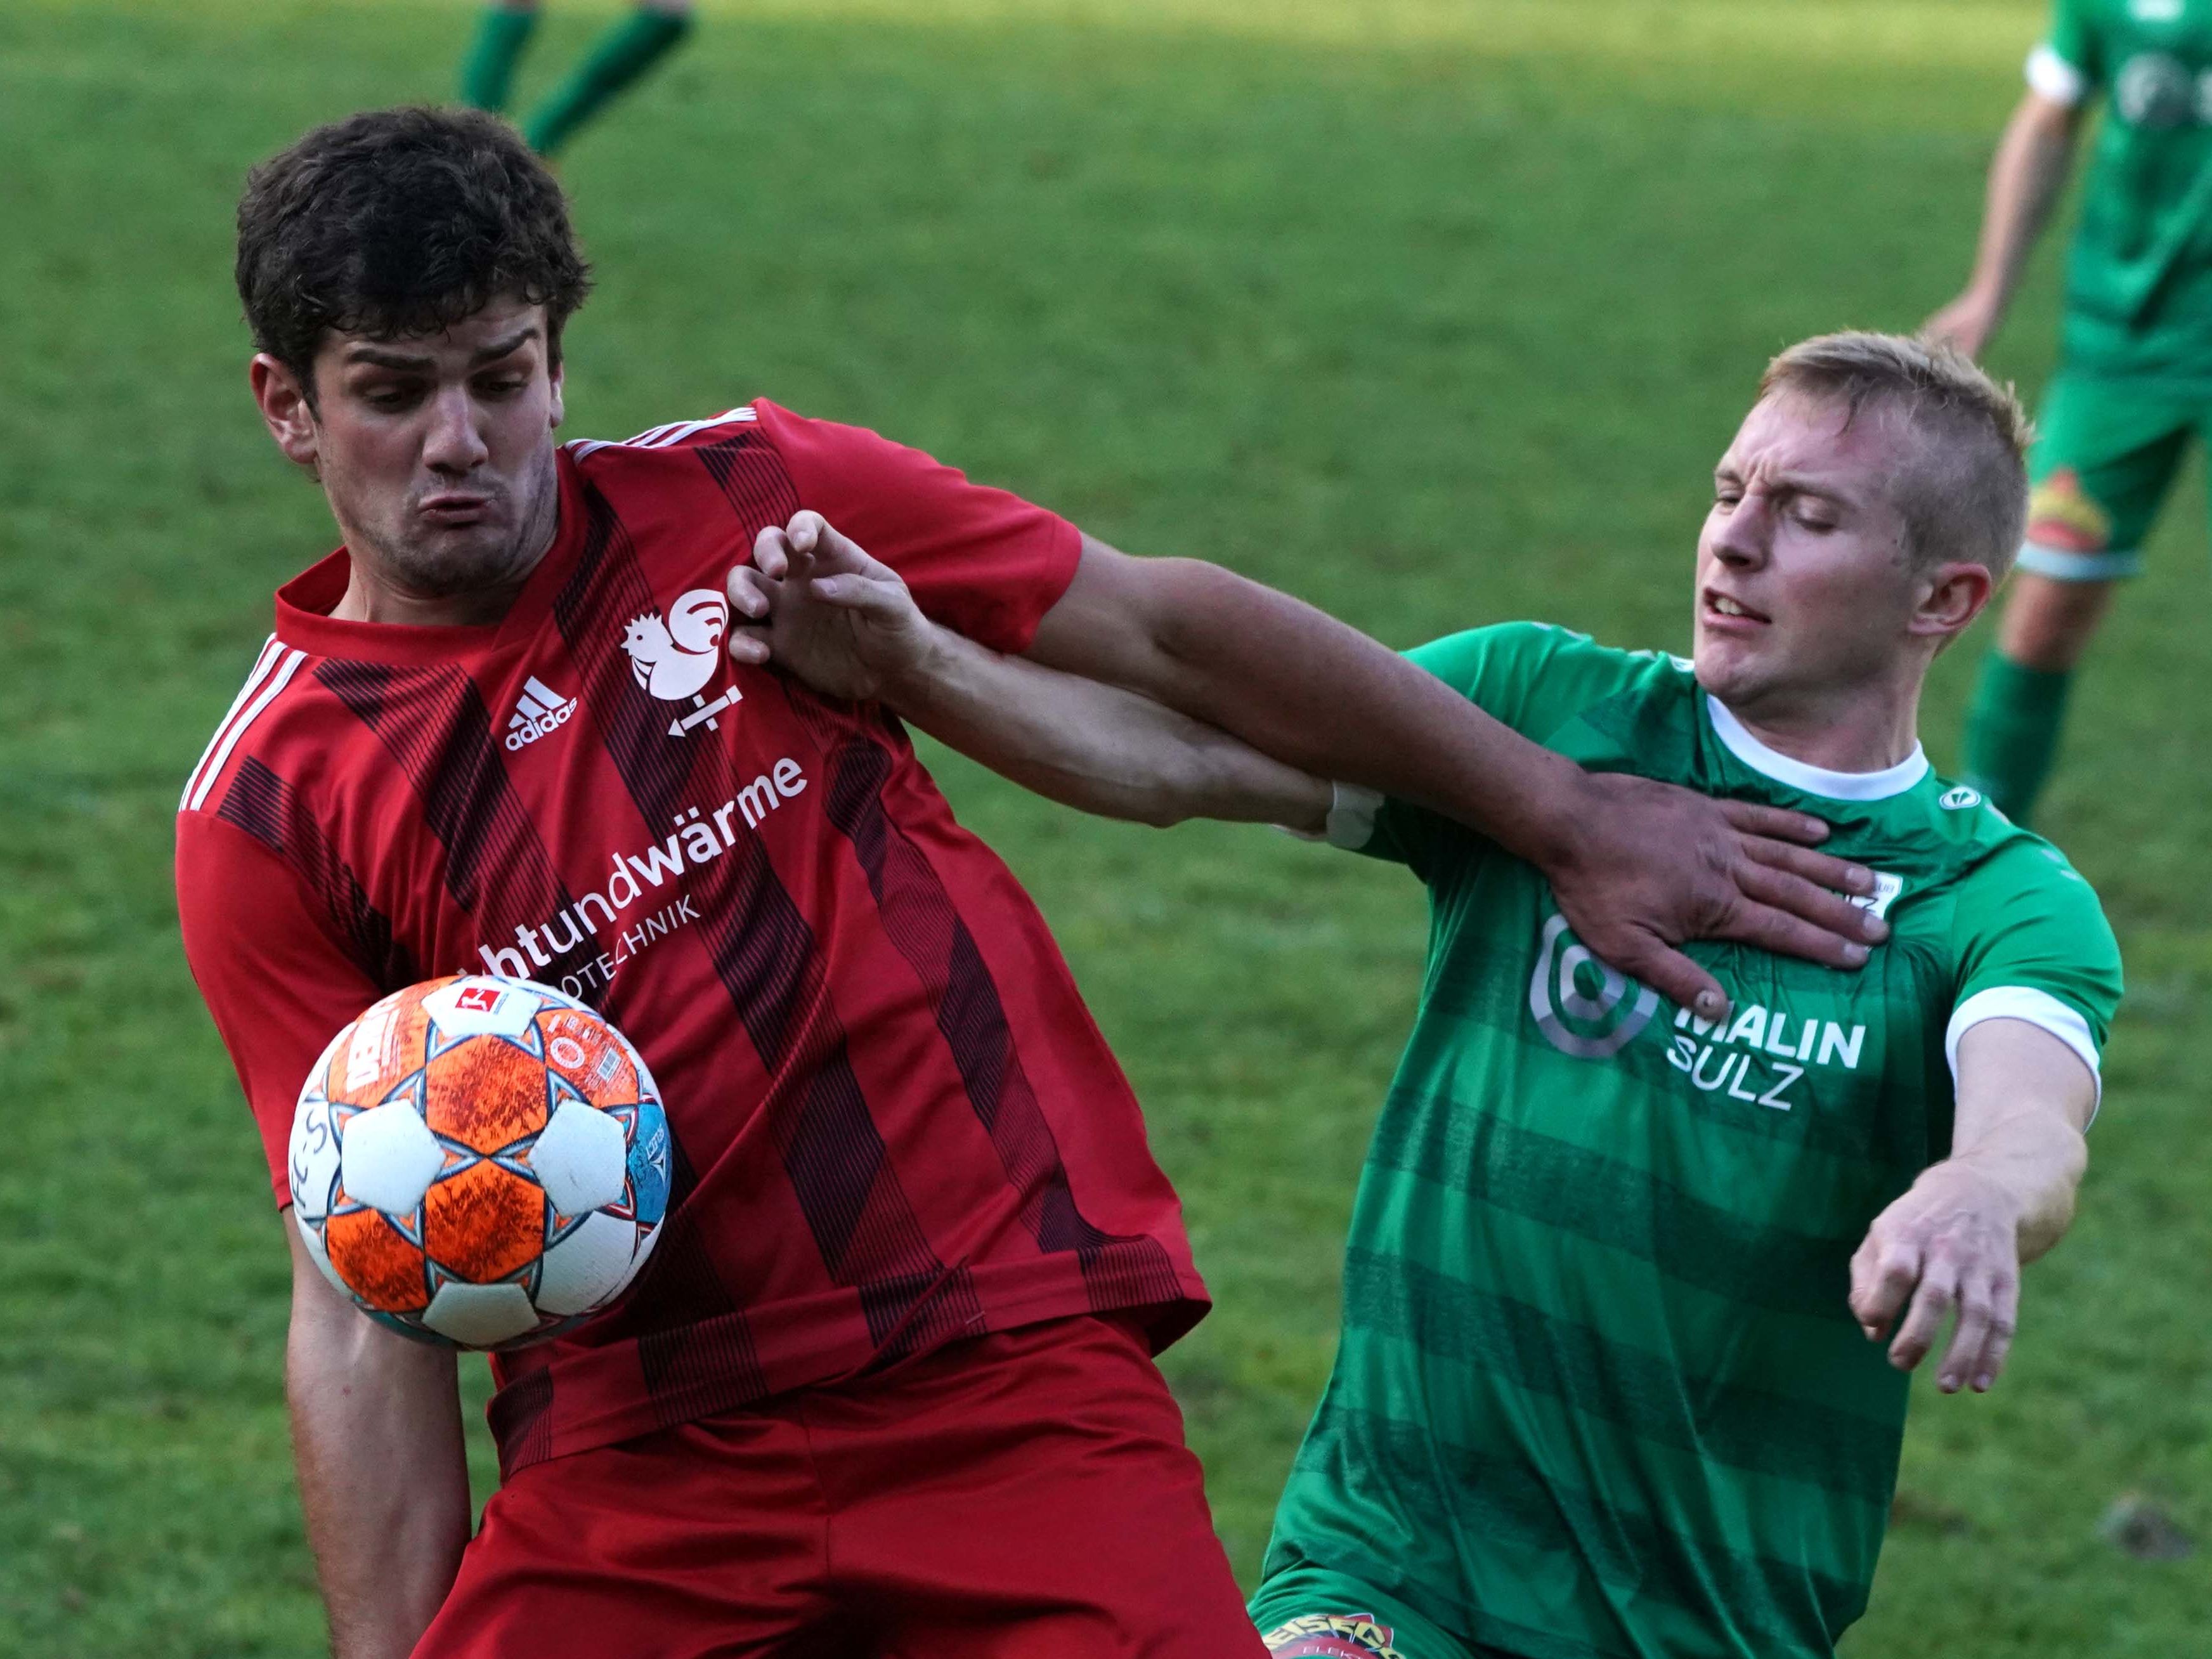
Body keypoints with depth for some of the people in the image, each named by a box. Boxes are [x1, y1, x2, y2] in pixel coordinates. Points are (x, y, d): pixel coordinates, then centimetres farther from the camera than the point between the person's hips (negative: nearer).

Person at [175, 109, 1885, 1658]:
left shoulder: (739, 498, 2)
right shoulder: (268, 819, 0)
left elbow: (1169, 628, 9)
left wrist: (1566, 817, 11)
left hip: (1014, 1371, 0)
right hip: (629, 1454, 0)